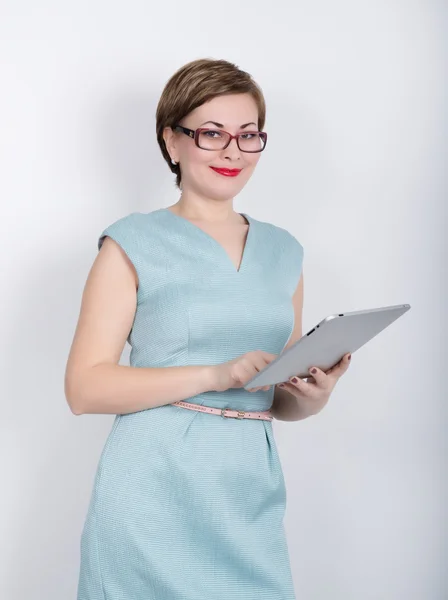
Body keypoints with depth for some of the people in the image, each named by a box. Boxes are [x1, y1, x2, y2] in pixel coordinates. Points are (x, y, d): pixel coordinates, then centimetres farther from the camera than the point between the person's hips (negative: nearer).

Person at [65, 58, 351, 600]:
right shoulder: (134, 244, -2)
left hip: (251, 495, 4)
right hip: (154, 494, -4)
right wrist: (215, 375, -19)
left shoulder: (283, 251, 12)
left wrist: (314, 394, -5)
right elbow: (84, 388, -9)